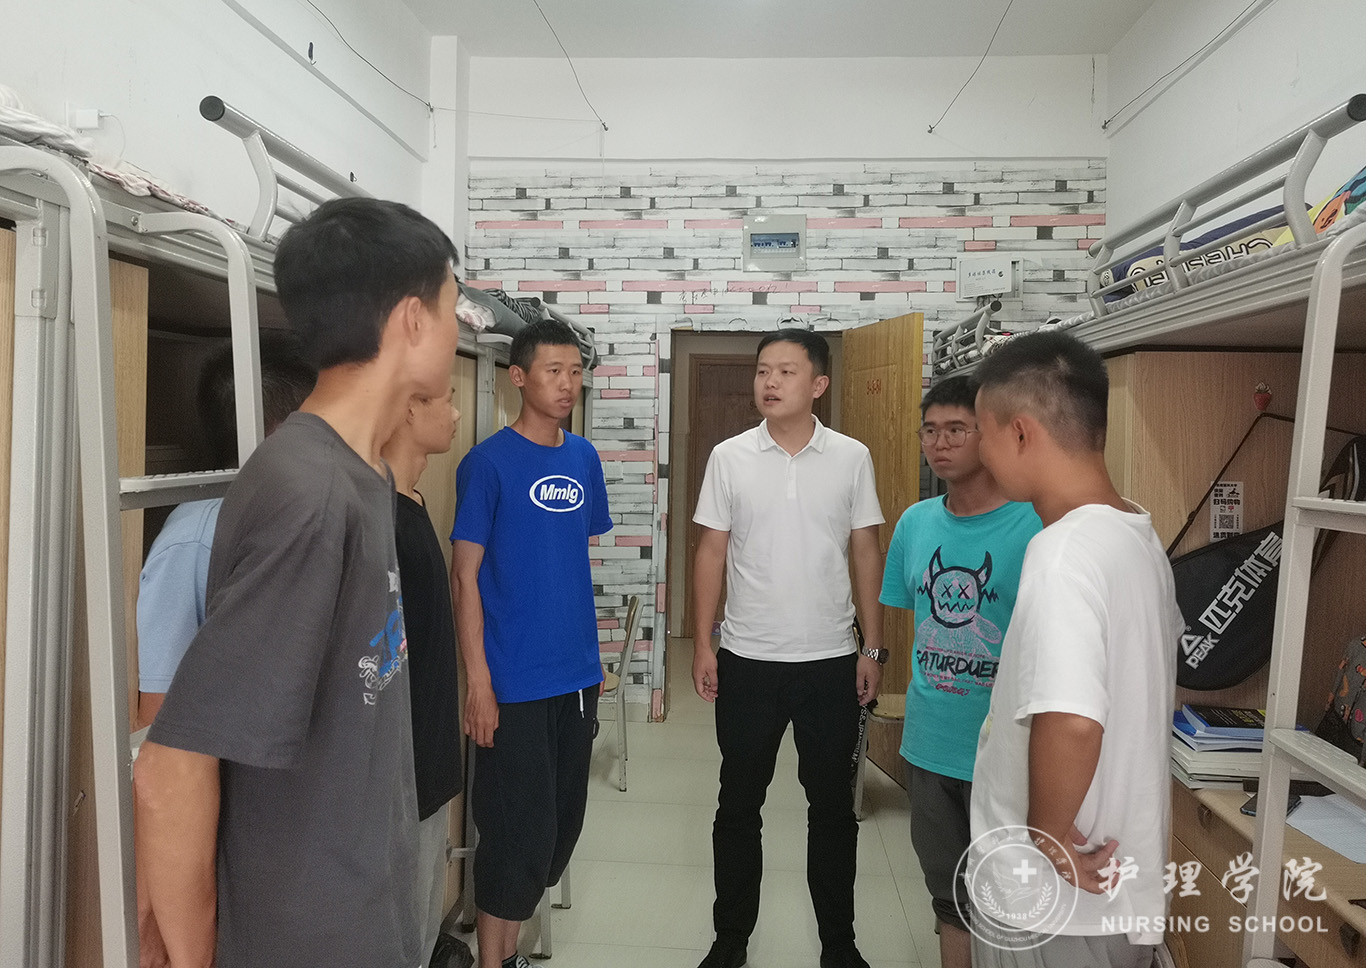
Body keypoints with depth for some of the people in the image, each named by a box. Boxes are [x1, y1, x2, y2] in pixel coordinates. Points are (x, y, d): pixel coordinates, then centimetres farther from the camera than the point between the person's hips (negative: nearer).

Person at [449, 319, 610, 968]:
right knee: (519, 829, 2)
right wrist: (478, 682, -14)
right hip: (513, 683, -6)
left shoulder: (584, 459, 7)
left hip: (577, 676, 7)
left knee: (562, 824, 16)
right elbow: (465, 576, -10)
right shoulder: (488, 463, -10)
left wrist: (591, 658, 14)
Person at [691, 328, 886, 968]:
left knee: (832, 806, 13)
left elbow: (866, 554, 4)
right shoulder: (729, 457, -2)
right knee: (739, 803, 12)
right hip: (747, 662, 0)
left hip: (831, 662, 0)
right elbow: (712, 553, 1)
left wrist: (872, 649, 2)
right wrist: (702, 645, -2)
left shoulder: (852, 458, -1)